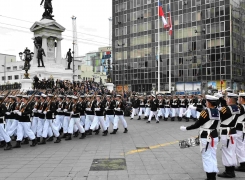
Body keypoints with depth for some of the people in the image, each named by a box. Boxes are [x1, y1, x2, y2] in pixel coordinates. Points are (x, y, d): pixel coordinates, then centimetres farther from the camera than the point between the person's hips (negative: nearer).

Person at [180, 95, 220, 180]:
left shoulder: (205, 112, -19)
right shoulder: (217, 111, 1)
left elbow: (197, 125, -17)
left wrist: (186, 128, -8)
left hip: (206, 137, -7)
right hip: (215, 136, 7)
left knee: (206, 157, 4)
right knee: (213, 156, 15)